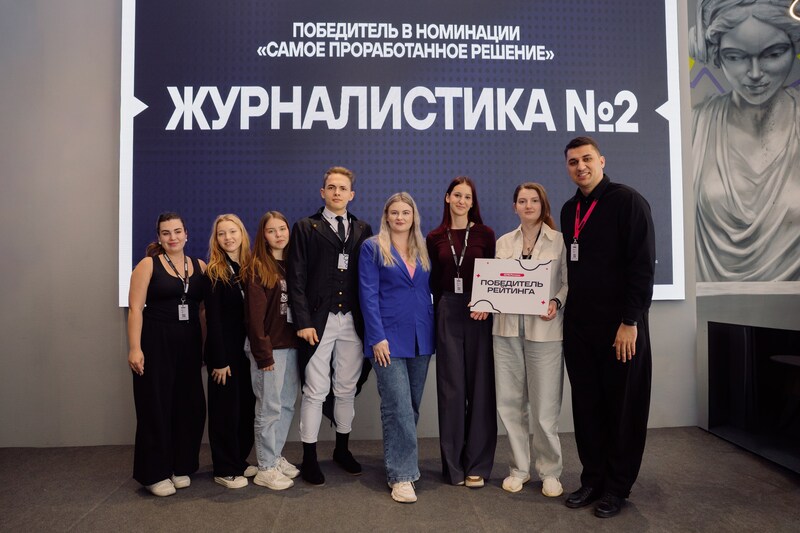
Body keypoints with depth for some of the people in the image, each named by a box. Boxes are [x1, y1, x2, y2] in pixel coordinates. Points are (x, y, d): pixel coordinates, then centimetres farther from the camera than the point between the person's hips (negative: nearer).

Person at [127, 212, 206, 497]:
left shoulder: (200, 267, 8)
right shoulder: (148, 265, -1)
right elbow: (135, 309, -7)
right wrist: (135, 348, -14)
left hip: (189, 345, 4)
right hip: (156, 343, -3)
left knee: (190, 406, 7)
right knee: (156, 406, 4)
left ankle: (181, 467, 25)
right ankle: (155, 473, 18)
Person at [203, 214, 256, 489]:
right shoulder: (214, 273, -8)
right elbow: (213, 319, -11)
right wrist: (219, 360, -14)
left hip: (248, 350, 5)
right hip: (225, 351, -5)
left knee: (247, 406, 12)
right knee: (226, 409, 5)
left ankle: (239, 461, 28)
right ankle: (225, 469, 18)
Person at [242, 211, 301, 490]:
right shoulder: (256, 268, -6)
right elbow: (254, 314, -11)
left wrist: (301, 339, 3)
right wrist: (263, 352, -14)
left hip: (291, 345, 6)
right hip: (270, 347, -6)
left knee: (287, 405, 12)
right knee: (269, 408, 0)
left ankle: (276, 457, 27)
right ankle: (265, 468, 13)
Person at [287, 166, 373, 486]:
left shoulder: (363, 230, 10)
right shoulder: (306, 227, 2)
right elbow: (297, 278, -4)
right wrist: (303, 321, -11)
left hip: (353, 321, 3)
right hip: (319, 321, -3)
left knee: (347, 389, 13)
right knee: (315, 391, 3)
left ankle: (342, 449, 31)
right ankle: (309, 457, 17)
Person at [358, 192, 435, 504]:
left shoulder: (424, 250, 13)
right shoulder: (372, 248, 0)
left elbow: (430, 291, 14)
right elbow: (368, 294, -6)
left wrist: (433, 331, 5)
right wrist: (377, 337, -13)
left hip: (421, 338, 5)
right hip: (389, 337, -5)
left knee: (412, 406, 12)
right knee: (398, 407, -8)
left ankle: (400, 461, 28)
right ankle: (401, 474, 2)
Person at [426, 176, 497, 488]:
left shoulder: (485, 234, 2)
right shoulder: (435, 238, 7)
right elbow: (435, 281, 10)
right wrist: (437, 312, 1)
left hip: (479, 314, -1)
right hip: (447, 313, 1)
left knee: (480, 387, 3)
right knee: (451, 388, 6)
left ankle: (477, 465, 16)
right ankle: (453, 465, 18)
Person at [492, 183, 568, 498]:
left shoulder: (559, 241, 2)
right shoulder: (503, 243, 12)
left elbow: (569, 282, 1)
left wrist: (556, 303, -16)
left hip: (544, 330, -3)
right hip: (507, 330, 3)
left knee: (545, 407, 1)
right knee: (510, 403, 8)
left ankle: (549, 471, 21)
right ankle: (519, 468, 25)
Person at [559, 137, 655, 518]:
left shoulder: (628, 201, -7)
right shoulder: (569, 210, 13)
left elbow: (642, 265, -13)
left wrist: (630, 322, -16)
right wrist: (564, 305, 8)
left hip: (620, 326, -6)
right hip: (578, 325, 6)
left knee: (623, 407, 6)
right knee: (586, 405, 11)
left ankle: (617, 487, 20)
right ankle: (593, 479, 25)